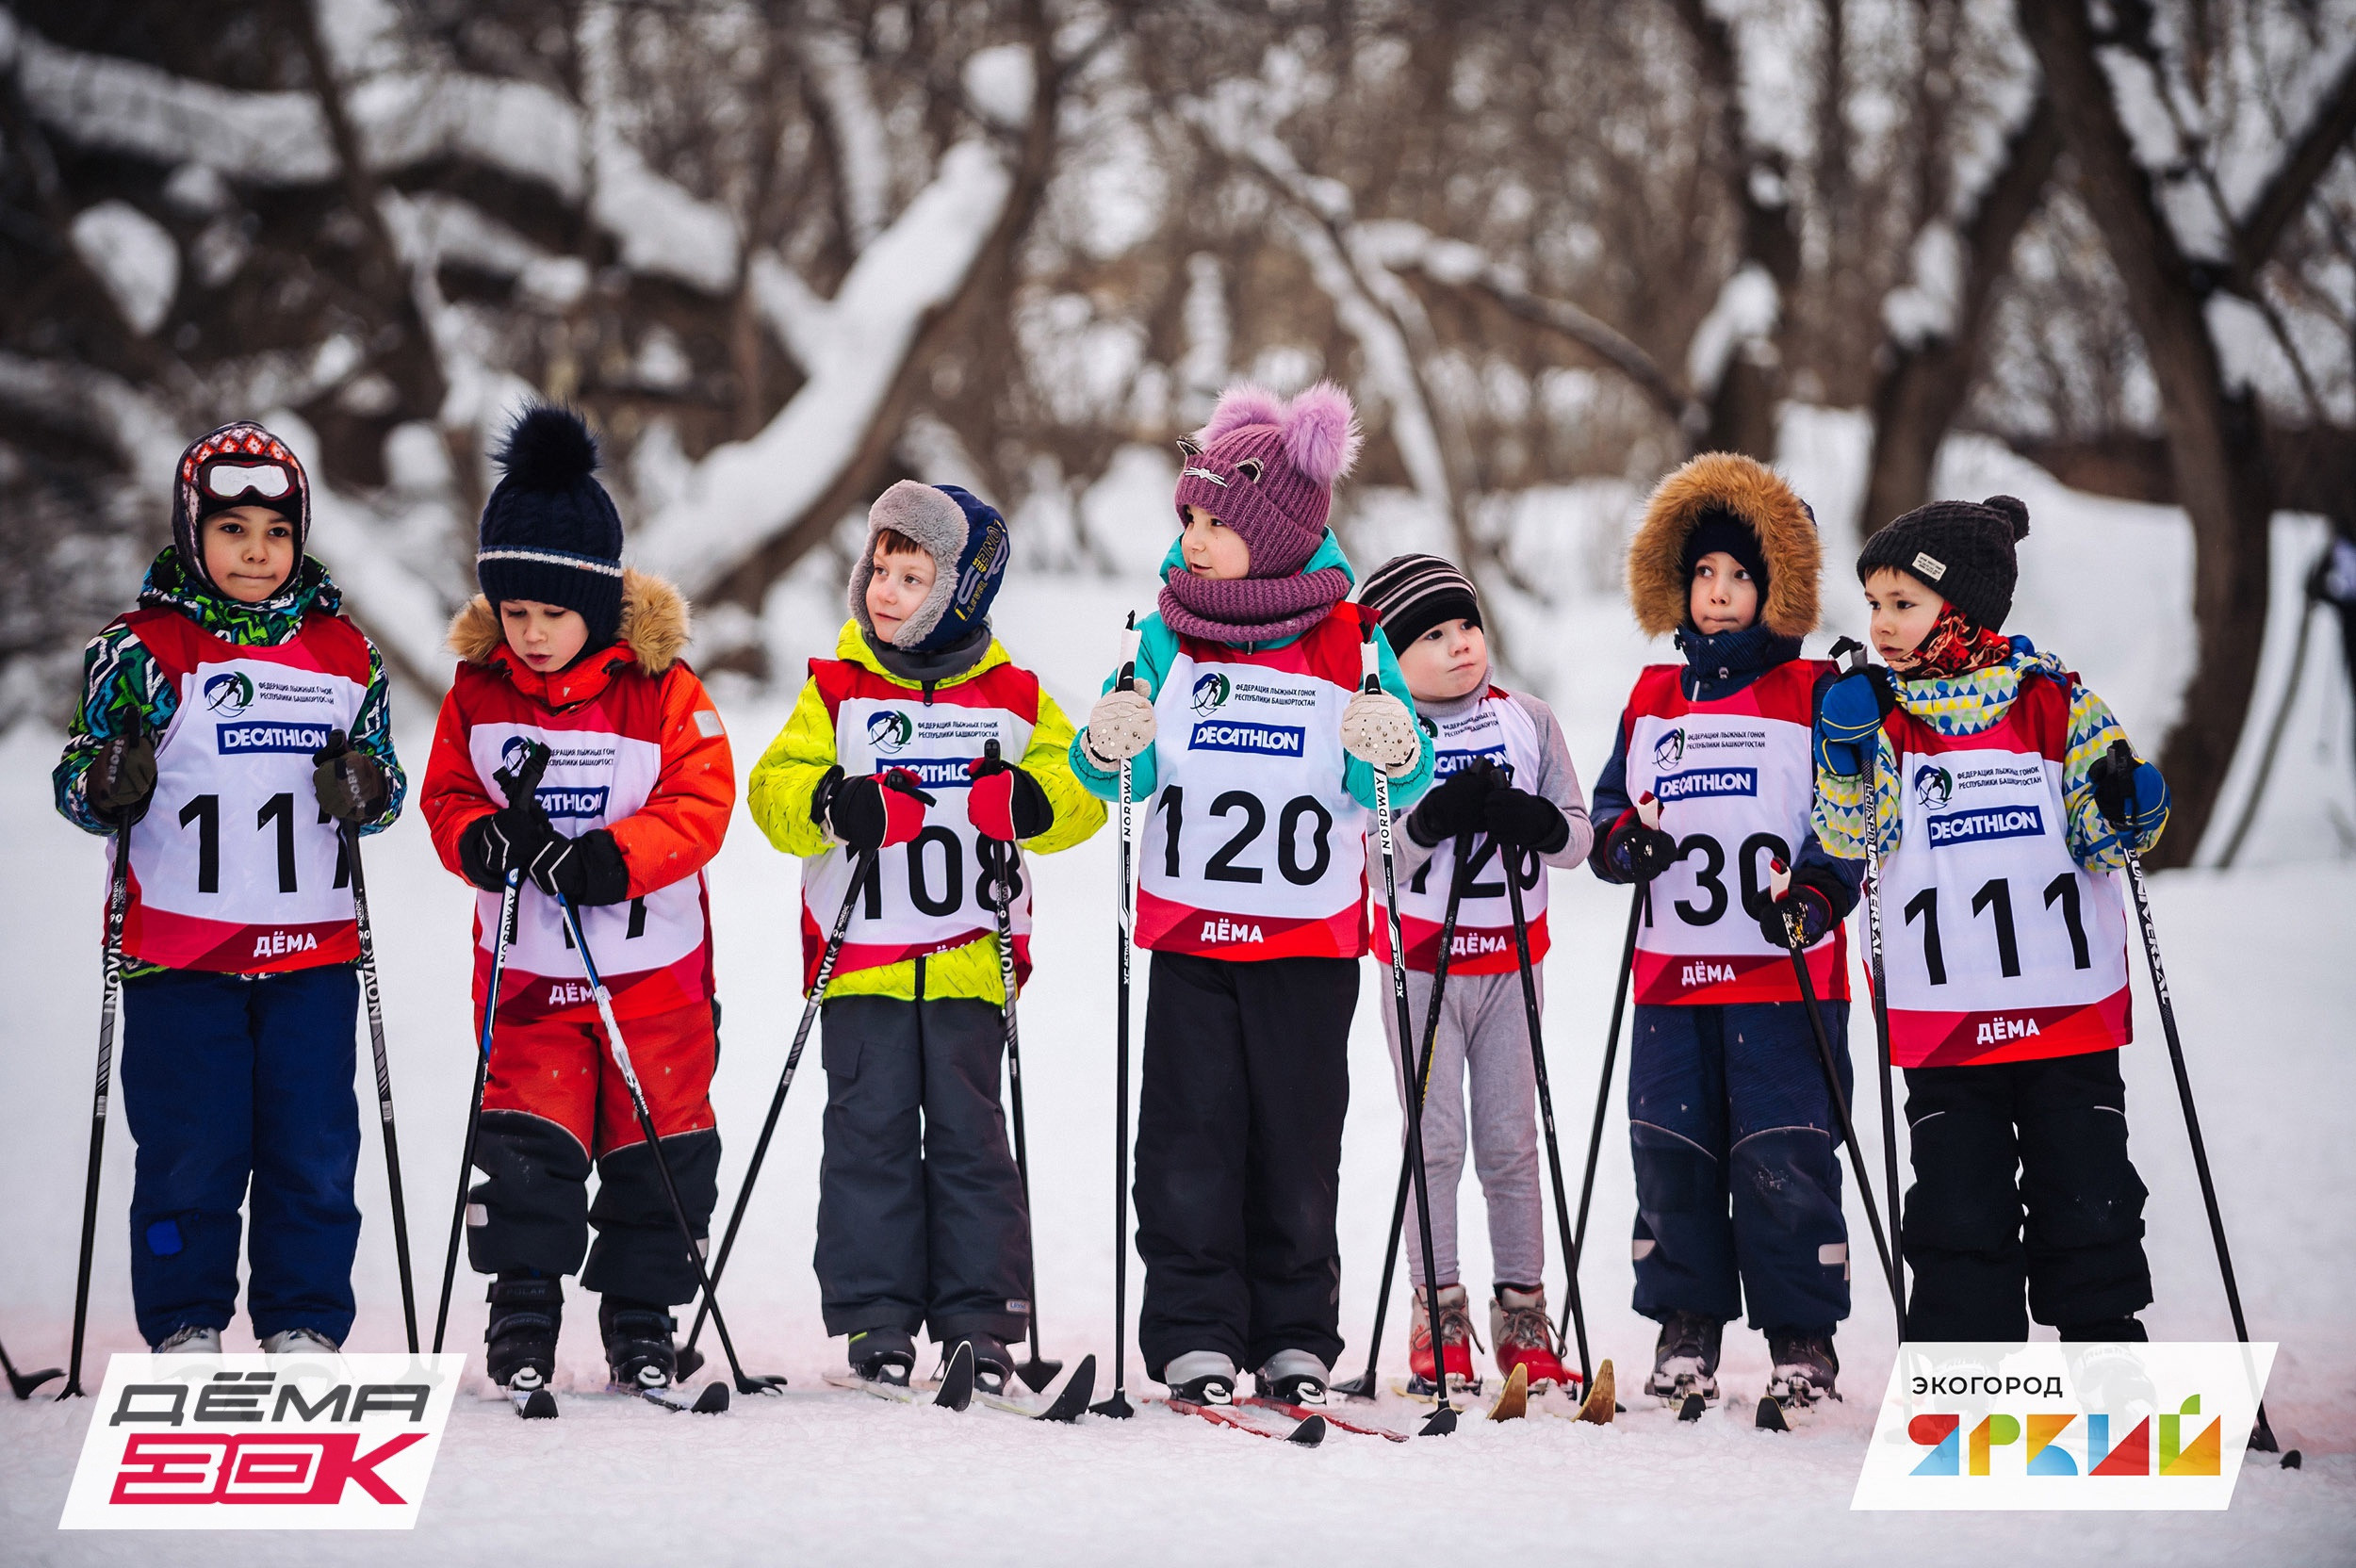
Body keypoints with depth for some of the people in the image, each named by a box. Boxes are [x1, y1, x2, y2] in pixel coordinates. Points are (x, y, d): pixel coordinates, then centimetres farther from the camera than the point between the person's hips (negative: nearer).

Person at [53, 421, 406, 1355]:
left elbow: (385, 780, 16)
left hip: (312, 953, 2)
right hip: (180, 952, -2)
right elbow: (79, 781, 2)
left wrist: (367, 790, -6)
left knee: (313, 1154, 3)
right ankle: (185, 1328, 12)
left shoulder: (343, 655, 8)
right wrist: (109, 787, -20)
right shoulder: (143, 649, -1)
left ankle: (304, 1324, 13)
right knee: (189, 1156, 1)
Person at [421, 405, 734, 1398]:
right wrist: (483, 837, -18)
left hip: (653, 965, -1)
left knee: (658, 1149, 5)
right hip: (526, 969, 1)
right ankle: (523, 1317, 6)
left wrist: (614, 856, -26)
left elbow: (702, 803, -11)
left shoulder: (662, 690, -8)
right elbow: (447, 796, 6)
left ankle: (641, 1317, 17)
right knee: (526, 1143, -4)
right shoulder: (478, 691, -1)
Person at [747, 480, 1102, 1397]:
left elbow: (1077, 789, 6)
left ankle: (979, 1320, 5)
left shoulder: (1011, 696, 7)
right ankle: (876, 1314, 5)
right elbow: (776, 787, 0)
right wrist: (829, 805, -21)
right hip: (861, 956, 0)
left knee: (968, 1132, 1)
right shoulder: (838, 689, 6)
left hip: (970, 955, 0)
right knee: (870, 1130, -1)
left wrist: (1026, 802, -16)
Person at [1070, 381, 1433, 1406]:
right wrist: (1109, 748, -17)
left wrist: (1393, 756, -23)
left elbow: (1391, 790, -2)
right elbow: (1116, 775, 5)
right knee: (1189, 1137, -1)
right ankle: (1195, 1335, 5)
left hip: (1310, 936, -1)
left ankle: (1296, 1338, 13)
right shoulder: (1167, 633, 3)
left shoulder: (1350, 640, -2)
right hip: (1188, 932, 1)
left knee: (1297, 1140, 4)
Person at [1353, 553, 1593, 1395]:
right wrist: (1438, 814, -29)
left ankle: (1523, 1317, 10)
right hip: (1420, 959, -2)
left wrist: (1535, 820, -19)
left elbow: (1578, 835, 2)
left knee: (1511, 1142, 5)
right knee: (1435, 1142, -1)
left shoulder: (1528, 720, 3)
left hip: (1511, 955, 2)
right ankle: (1439, 1320, 4)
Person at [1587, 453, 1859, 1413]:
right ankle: (1685, 1326, 15)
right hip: (1672, 971, 4)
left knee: (1782, 1156, -7)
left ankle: (1802, 1334, 2)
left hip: (1785, 970, -4)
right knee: (1671, 1153, 4)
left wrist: (1815, 893, -18)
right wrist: (1622, 841, -4)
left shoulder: (1815, 695, 2)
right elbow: (1611, 802, 19)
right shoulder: (1653, 699, 16)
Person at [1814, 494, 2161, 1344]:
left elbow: (2097, 840, 3)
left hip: (2069, 1013, -1)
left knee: (2088, 1202, 4)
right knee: (1959, 1211, 3)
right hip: (1944, 1029, 1)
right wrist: (1848, 758, -22)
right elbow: (1853, 835, -8)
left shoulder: (2055, 700, -3)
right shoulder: (1880, 710, 2)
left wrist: (2126, 813, -18)